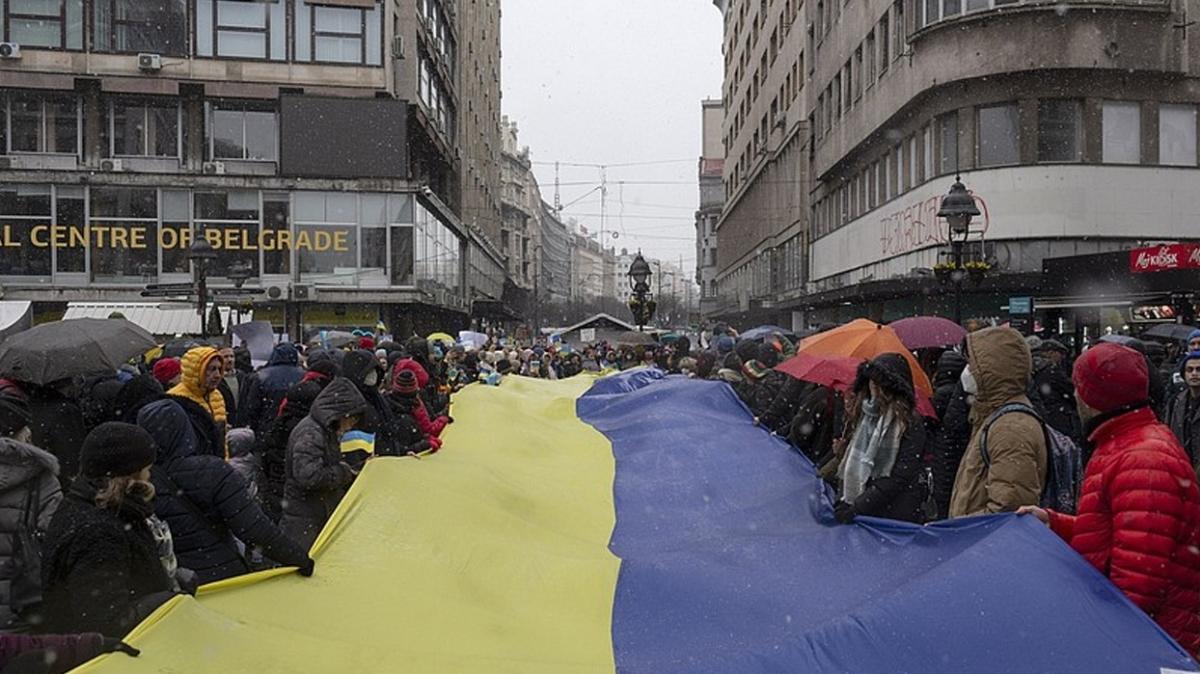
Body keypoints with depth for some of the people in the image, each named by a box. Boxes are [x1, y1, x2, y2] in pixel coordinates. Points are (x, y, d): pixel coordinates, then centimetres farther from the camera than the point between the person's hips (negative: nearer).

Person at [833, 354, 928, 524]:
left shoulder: (910, 424, -11)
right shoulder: (867, 415, 7)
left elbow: (899, 478, -15)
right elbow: (851, 461, 10)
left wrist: (858, 507, -17)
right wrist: (842, 501, 0)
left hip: (896, 518, -5)